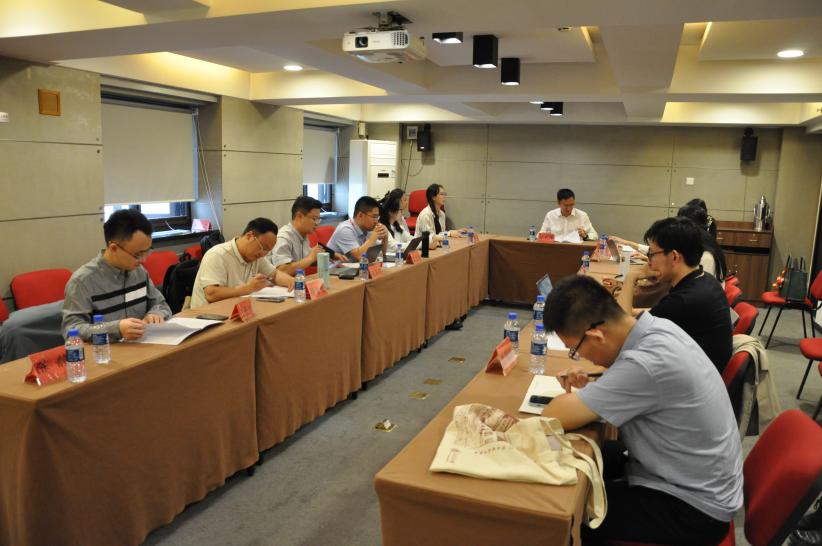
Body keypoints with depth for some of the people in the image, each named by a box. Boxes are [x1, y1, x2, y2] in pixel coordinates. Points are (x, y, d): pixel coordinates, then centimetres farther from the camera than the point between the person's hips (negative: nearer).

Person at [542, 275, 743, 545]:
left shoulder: (649, 363, -36)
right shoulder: (656, 328, -8)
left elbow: (554, 417, -30)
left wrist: (569, 396, -8)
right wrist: (590, 385, -3)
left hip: (694, 505, -8)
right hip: (698, 477, 8)